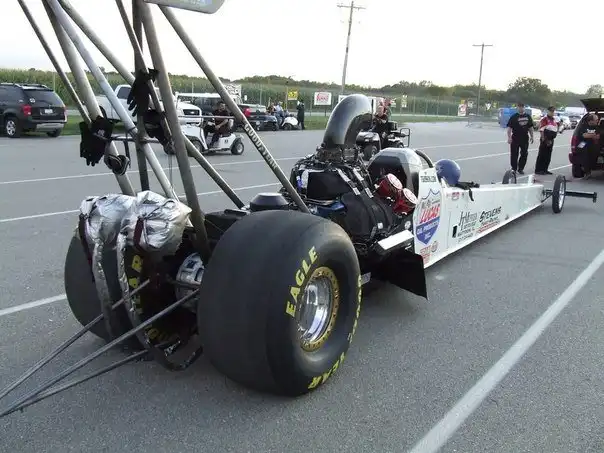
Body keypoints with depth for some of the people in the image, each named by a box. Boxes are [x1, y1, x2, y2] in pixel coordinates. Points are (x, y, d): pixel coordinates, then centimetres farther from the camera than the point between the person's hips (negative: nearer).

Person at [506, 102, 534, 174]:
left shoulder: (528, 116, 10)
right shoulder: (514, 117, -2)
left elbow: (530, 127, 17)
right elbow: (509, 127, -6)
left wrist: (531, 136, 13)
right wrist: (509, 137, -13)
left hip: (525, 138, 4)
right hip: (515, 138, -4)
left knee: (524, 154, 6)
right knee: (514, 154, 0)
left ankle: (520, 168, 19)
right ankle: (514, 168, 12)